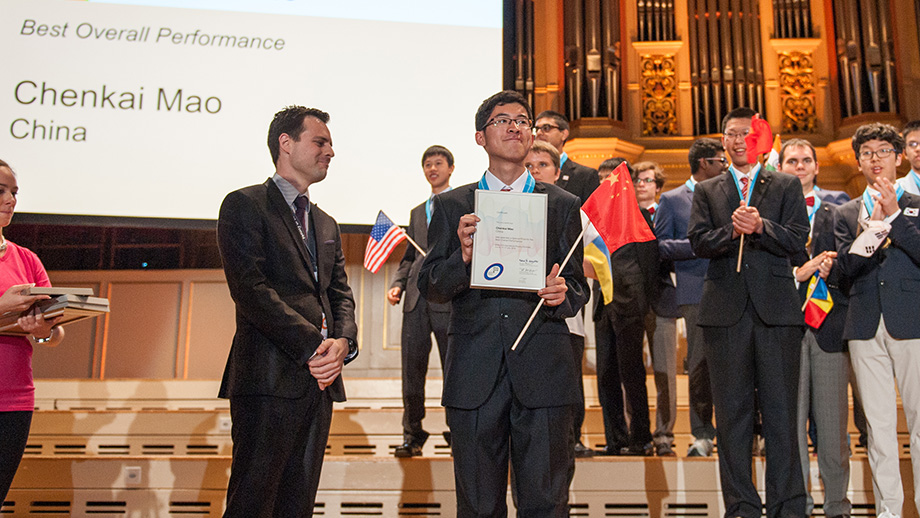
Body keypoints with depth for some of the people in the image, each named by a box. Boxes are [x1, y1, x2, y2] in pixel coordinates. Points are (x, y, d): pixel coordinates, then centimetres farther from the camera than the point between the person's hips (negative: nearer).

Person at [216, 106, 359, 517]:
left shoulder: (326, 224, 22)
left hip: (320, 378, 7)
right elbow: (250, 288, -12)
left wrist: (343, 341, -5)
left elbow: (340, 293, 16)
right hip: (270, 376, -7)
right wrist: (311, 345, -16)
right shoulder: (244, 205, -1)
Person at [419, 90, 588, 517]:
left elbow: (578, 287, 11)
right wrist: (463, 256, -14)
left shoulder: (562, 206, 12)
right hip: (474, 373, 0)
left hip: (542, 371, 0)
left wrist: (562, 295, -12)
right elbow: (430, 287, 5)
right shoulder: (451, 206, 11)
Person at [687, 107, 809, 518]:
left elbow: (797, 240, -1)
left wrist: (760, 226, -17)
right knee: (731, 412, 4)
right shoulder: (707, 191, 15)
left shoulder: (787, 186, 12)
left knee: (781, 411, 1)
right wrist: (733, 230, -16)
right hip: (726, 310, 1)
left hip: (777, 311, -1)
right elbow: (698, 242, 1)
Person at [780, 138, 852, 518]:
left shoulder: (838, 208, 13)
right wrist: (798, 274, -13)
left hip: (830, 324, 2)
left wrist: (829, 269, -10)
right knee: (791, 418, 3)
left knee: (833, 419, 5)